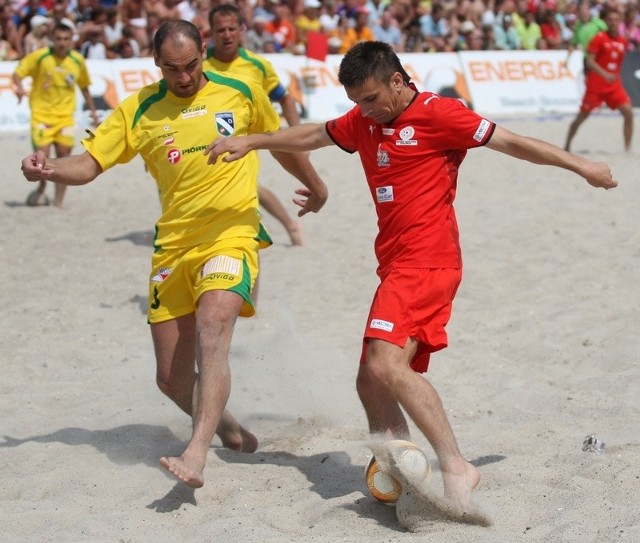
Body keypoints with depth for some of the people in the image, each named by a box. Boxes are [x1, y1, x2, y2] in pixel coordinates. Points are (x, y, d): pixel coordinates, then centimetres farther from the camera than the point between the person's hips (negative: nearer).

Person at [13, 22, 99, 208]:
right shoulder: (40, 56, -8)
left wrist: (93, 111, 18)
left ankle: (59, 201, 7)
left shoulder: (78, 61, 2)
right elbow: (18, 72, -5)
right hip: (41, 114, -2)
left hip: (65, 116, 3)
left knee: (64, 156, -2)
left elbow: (84, 87, 16)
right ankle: (41, 188, 20)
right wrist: (19, 87, -26)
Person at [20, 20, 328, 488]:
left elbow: (280, 142, 21)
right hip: (173, 246, 3)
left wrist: (315, 184, 35)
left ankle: (196, 455, -38)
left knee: (212, 330, -31)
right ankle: (223, 424, 34)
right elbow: (89, 164, 1)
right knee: (172, 378, 4)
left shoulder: (241, 93, 4)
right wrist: (49, 169, -21)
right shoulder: (139, 110, 4)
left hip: (231, 235, -3)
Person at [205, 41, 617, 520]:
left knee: (386, 364, -25)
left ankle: (456, 466, -25)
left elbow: (510, 142, -5)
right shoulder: (364, 121, 16)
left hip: (427, 261, -9)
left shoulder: (437, 114, -7)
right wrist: (250, 142, 28)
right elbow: (313, 136, 30)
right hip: (396, 265, 9)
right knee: (372, 380, 4)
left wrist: (580, 165, -4)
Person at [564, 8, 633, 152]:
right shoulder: (599, 38, -9)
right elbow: (590, 62, -16)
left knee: (628, 112, -11)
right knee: (582, 116, 4)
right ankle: (567, 146, 19)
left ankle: (628, 148, -5)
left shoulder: (623, 41, 7)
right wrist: (605, 74, -28)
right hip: (595, 85, -4)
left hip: (614, 85, 4)